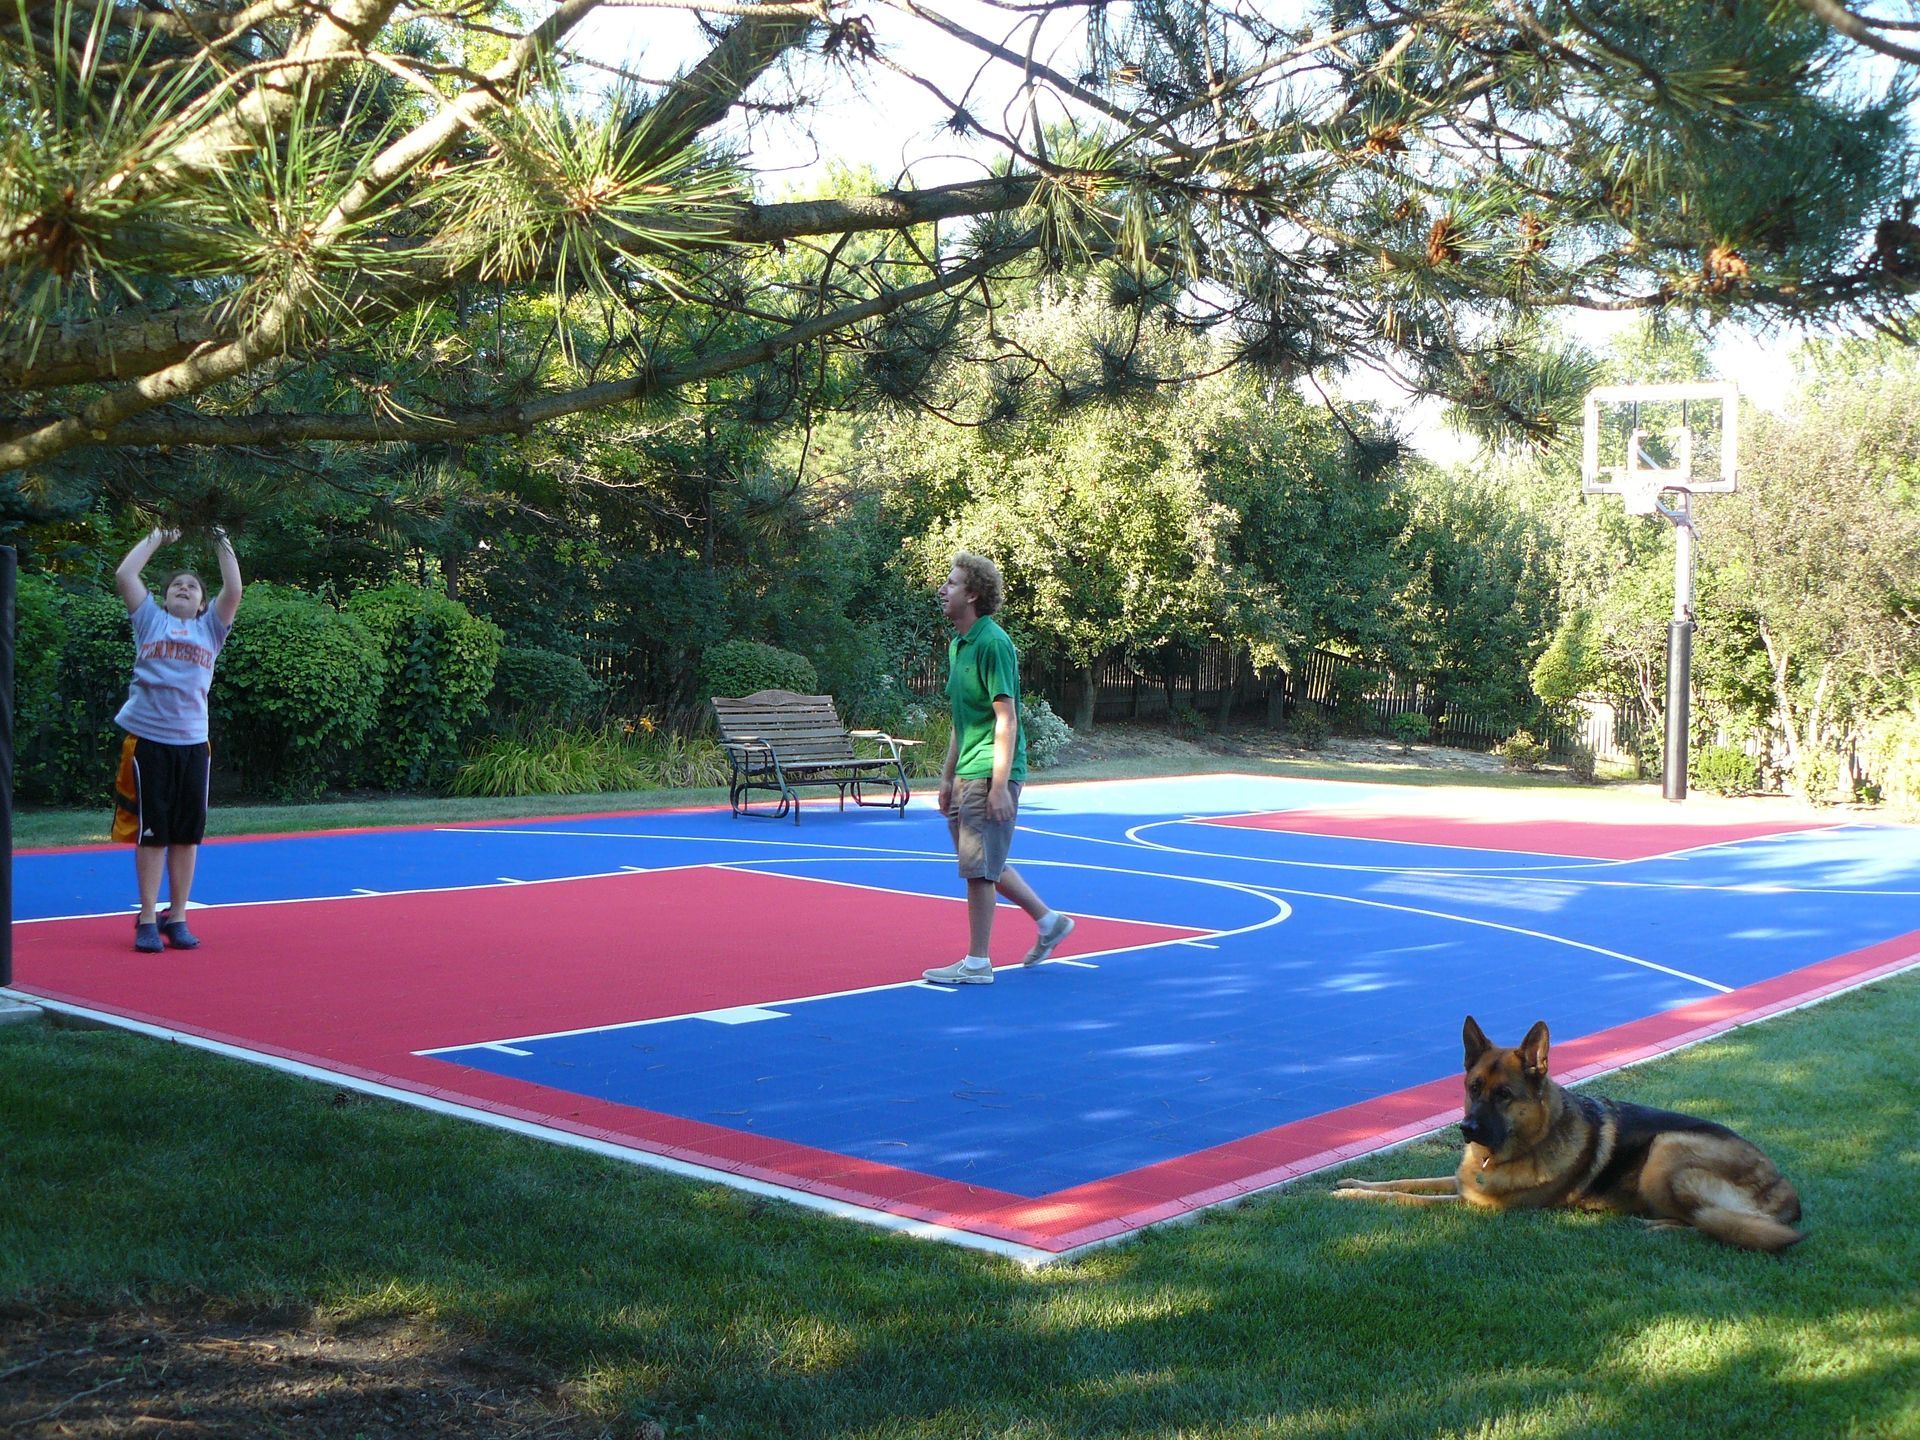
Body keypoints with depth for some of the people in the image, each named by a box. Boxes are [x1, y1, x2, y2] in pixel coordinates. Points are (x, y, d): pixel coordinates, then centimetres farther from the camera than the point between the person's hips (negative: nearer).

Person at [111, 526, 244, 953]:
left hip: (192, 741, 2)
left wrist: (222, 544, 2)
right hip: (147, 738, -2)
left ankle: (176, 917, 13)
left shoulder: (210, 628, 14)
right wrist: (159, 537, 8)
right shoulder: (150, 620, 12)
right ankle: (147, 919, 8)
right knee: (151, 833, 1)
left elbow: (233, 592, 0)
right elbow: (123, 576, 3)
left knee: (187, 834, 4)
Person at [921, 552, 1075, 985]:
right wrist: (948, 776, 20)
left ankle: (976, 964, 5)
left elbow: (1006, 718, -18)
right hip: (967, 774, 9)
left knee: (979, 868, -3)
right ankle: (1049, 920, 30)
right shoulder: (958, 644, 14)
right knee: (986, 865, 17)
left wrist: (1000, 785, -22)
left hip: (989, 774, -9)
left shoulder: (993, 643, -15)